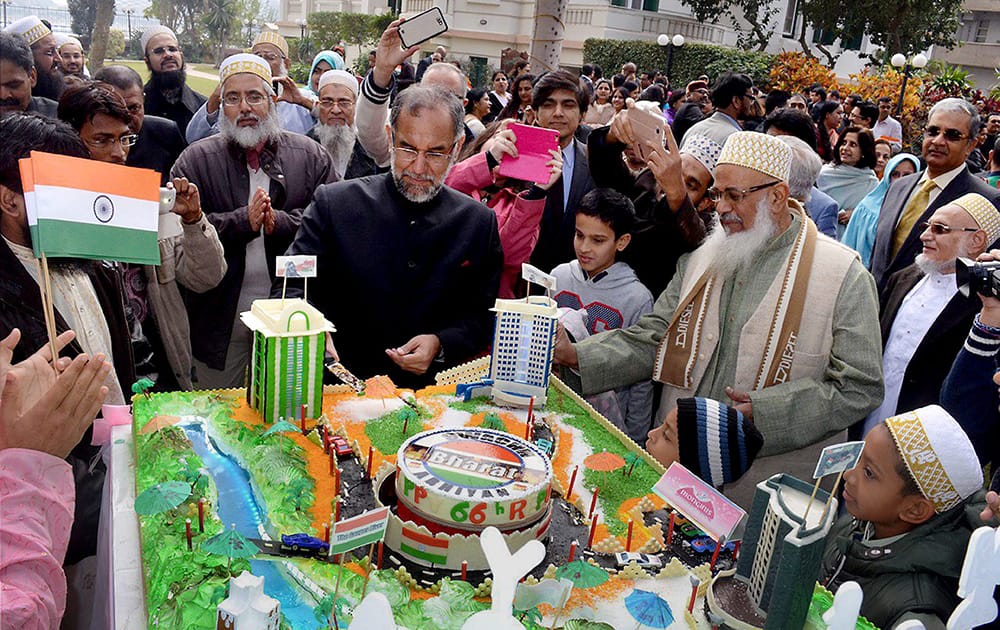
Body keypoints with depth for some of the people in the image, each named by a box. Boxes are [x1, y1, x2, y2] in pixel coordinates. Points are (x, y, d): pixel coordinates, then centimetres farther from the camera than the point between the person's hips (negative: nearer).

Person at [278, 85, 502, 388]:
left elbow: (483, 317, 9)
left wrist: (440, 345, -10)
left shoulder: (479, 222, 5)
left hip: (430, 393, 1)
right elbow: (289, 287, -1)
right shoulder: (334, 203, 1)